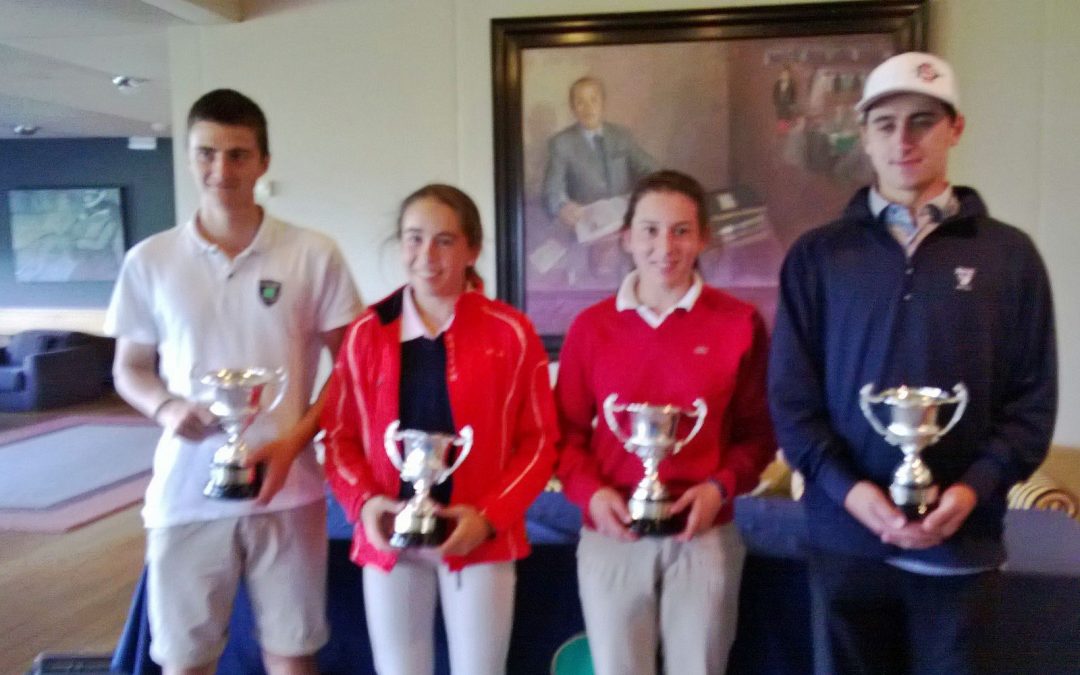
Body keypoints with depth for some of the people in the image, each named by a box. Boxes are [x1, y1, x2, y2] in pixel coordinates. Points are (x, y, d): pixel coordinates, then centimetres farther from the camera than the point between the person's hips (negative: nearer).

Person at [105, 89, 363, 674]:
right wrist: (166, 406, -11)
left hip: (287, 489, -1)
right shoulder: (149, 260, 2)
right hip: (185, 493, 1)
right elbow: (128, 368, 11)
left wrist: (294, 439, -12)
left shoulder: (314, 255, -3)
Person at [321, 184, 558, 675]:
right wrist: (364, 502, -11)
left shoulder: (510, 332, -3)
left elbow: (539, 440, -2)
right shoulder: (366, 333, 3)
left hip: (480, 538, -2)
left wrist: (491, 515, -14)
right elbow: (340, 436, 7)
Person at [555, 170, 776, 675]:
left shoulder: (739, 322, -2)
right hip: (611, 536, 1)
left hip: (704, 535, -1)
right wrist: (590, 492, -12)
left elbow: (758, 431, 3)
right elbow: (568, 431, 5)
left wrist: (721, 486, -13)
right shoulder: (591, 326, 1)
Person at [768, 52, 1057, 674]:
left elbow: (1033, 400, 2)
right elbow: (790, 394, 0)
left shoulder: (1008, 253, 3)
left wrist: (974, 489, -12)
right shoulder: (818, 255, 2)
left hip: (962, 540, 0)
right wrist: (846, 487, -13)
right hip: (846, 533, 0)